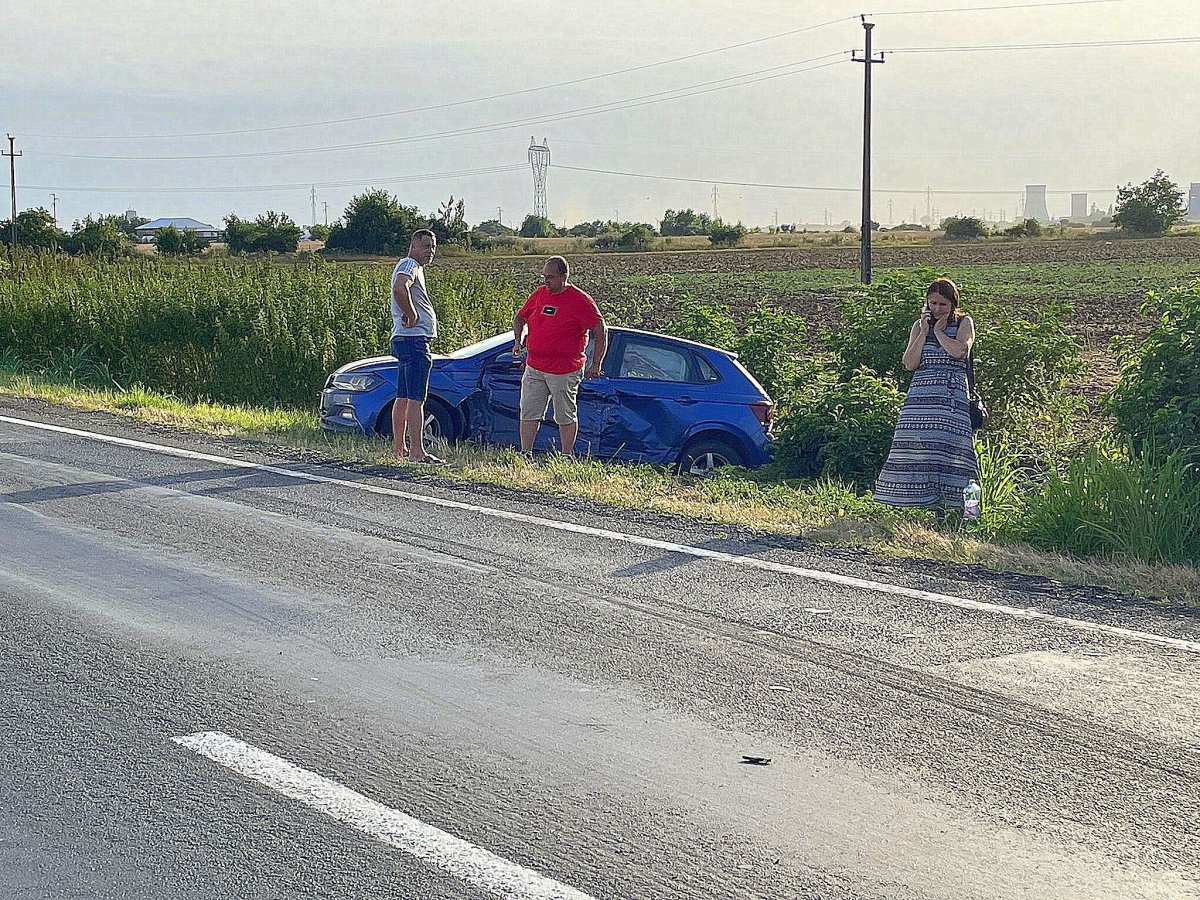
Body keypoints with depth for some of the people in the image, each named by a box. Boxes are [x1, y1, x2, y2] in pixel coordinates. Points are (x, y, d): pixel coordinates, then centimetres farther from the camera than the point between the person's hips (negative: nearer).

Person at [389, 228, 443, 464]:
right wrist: (412, 316, -22)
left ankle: (399, 447, 22)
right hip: (413, 339, -11)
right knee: (416, 399, -14)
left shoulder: (416, 268, 22)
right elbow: (399, 288, -32)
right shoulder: (409, 265, -11)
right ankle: (416, 451, -18)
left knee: (403, 397, 15)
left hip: (405, 340, 11)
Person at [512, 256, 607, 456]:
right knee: (528, 413, 5)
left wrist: (596, 364, -11)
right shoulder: (539, 294, 8)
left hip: (564, 372, -5)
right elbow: (519, 317, 24)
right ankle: (525, 454, 13)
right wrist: (518, 340, 6)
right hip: (533, 368, 5)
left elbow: (601, 330, -9)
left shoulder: (580, 300, -10)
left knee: (566, 417, 5)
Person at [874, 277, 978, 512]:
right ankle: (929, 501, -5)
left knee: (951, 447, -12)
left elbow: (959, 351, -12)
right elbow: (910, 363, 4)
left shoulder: (964, 323, 9)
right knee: (918, 447, -8)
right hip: (921, 397, 3)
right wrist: (924, 332, 1)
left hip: (953, 398, -3)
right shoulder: (919, 326, 16)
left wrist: (938, 331, 0)